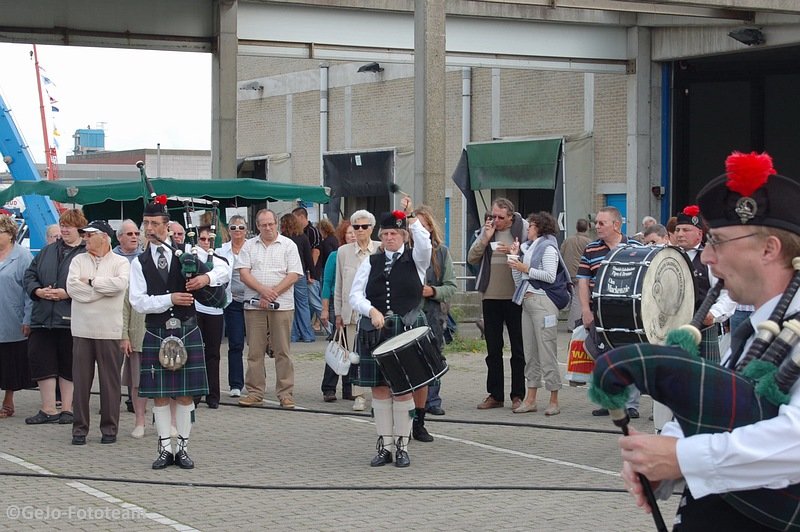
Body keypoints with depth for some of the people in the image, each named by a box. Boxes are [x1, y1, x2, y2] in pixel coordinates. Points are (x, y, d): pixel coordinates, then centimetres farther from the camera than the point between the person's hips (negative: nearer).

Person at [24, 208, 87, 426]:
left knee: (68, 366, 3)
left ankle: (67, 409, 13)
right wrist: (37, 291, -3)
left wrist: (68, 293, -18)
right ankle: (48, 409, 10)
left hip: (70, 319, -5)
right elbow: (30, 275, 16)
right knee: (42, 362, 2)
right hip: (43, 318, 5)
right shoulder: (48, 251, 16)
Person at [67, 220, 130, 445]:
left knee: (110, 380, 3)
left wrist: (91, 282, -8)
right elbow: (71, 286, -5)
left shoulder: (120, 262, 3)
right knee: (81, 380, 4)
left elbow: (120, 284, -17)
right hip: (82, 329, 3)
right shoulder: (79, 260, 11)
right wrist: (103, 288, -7)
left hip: (110, 331, -2)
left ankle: (109, 428, 12)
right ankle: (80, 428, 12)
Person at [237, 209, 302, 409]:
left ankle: (285, 393, 4)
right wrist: (262, 290, -14)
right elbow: (244, 273, 1)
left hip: (282, 305, -2)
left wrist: (273, 293, -12)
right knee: (254, 351, 4)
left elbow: (293, 275, -3)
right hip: (254, 305, 2)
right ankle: (254, 392, 11)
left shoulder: (288, 245, 4)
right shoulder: (249, 246, 10)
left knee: (282, 351, 0)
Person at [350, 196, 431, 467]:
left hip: (406, 331, -2)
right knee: (379, 387, 4)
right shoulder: (371, 263, 10)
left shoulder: (415, 260, 4)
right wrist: (372, 311, -13)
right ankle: (384, 446, 11)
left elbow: (425, 245, -20)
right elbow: (355, 295, 4)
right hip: (375, 331, 2)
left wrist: (411, 216, -23)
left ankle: (402, 446, 7)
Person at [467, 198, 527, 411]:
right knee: (493, 349, 9)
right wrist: (485, 239, -7)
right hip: (490, 296, 4)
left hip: (515, 297, -4)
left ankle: (518, 395, 9)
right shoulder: (487, 229, 9)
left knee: (518, 347, 3)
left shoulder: (524, 228, -3)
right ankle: (495, 395, 16)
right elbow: (471, 258, 4)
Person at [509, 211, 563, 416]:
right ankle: (530, 399, 9)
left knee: (547, 351, -8)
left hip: (543, 301, -8)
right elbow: (519, 282, 19)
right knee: (530, 352, 7)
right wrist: (515, 258, 10)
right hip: (527, 301, 8)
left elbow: (550, 276, -15)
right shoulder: (528, 248, 21)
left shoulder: (548, 247, -2)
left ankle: (554, 400, -6)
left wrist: (526, 268, -10)